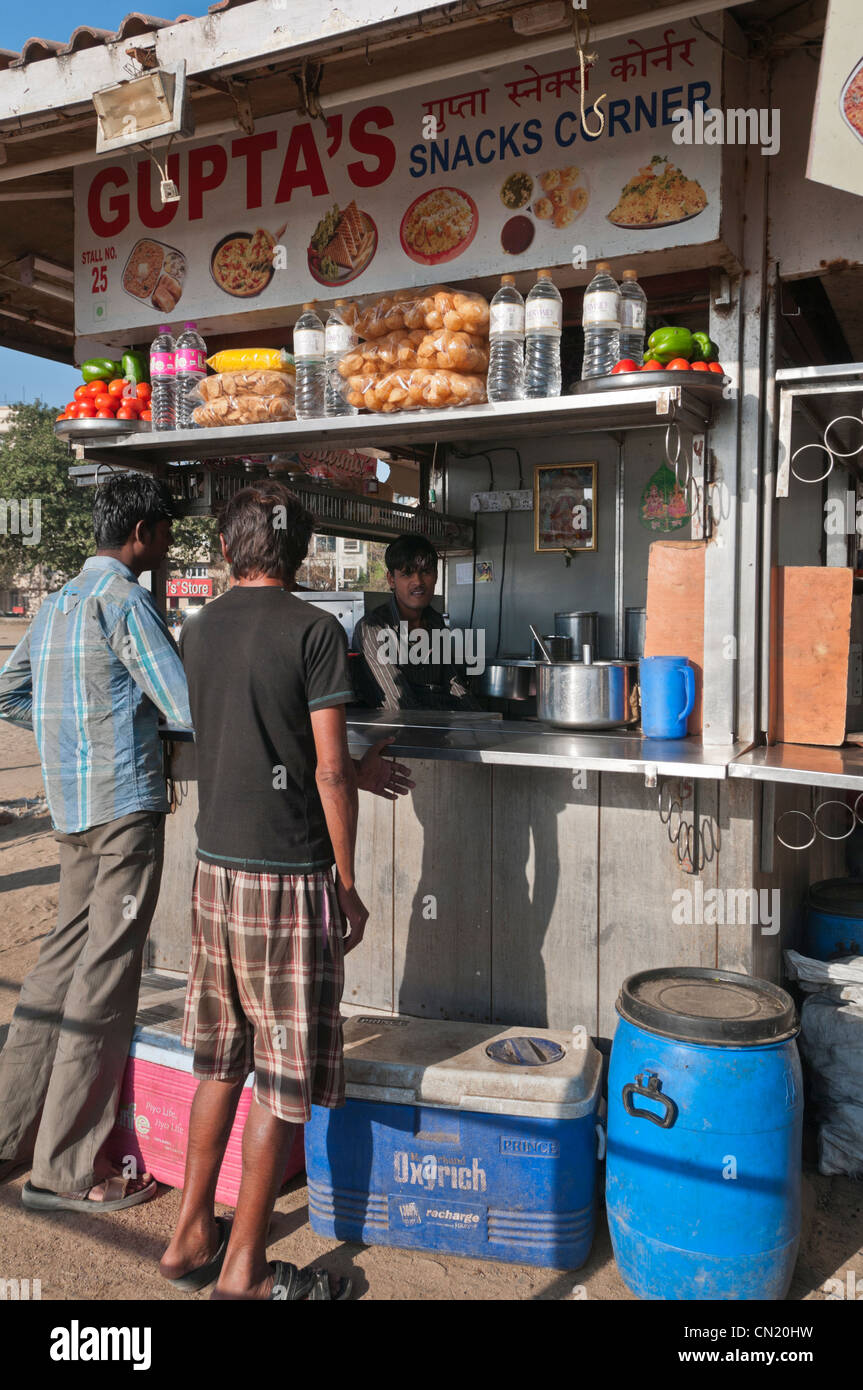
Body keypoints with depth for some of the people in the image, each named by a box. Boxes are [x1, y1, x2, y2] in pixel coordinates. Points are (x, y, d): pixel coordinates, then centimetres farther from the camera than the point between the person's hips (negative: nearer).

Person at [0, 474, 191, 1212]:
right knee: (106, 976, -3)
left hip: (72, 805, 9)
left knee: (66, 955, 16)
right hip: (125, 801, -9)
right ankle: (66, 1170, 6)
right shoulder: (124, 599, -10)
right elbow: (188, 706, -17)